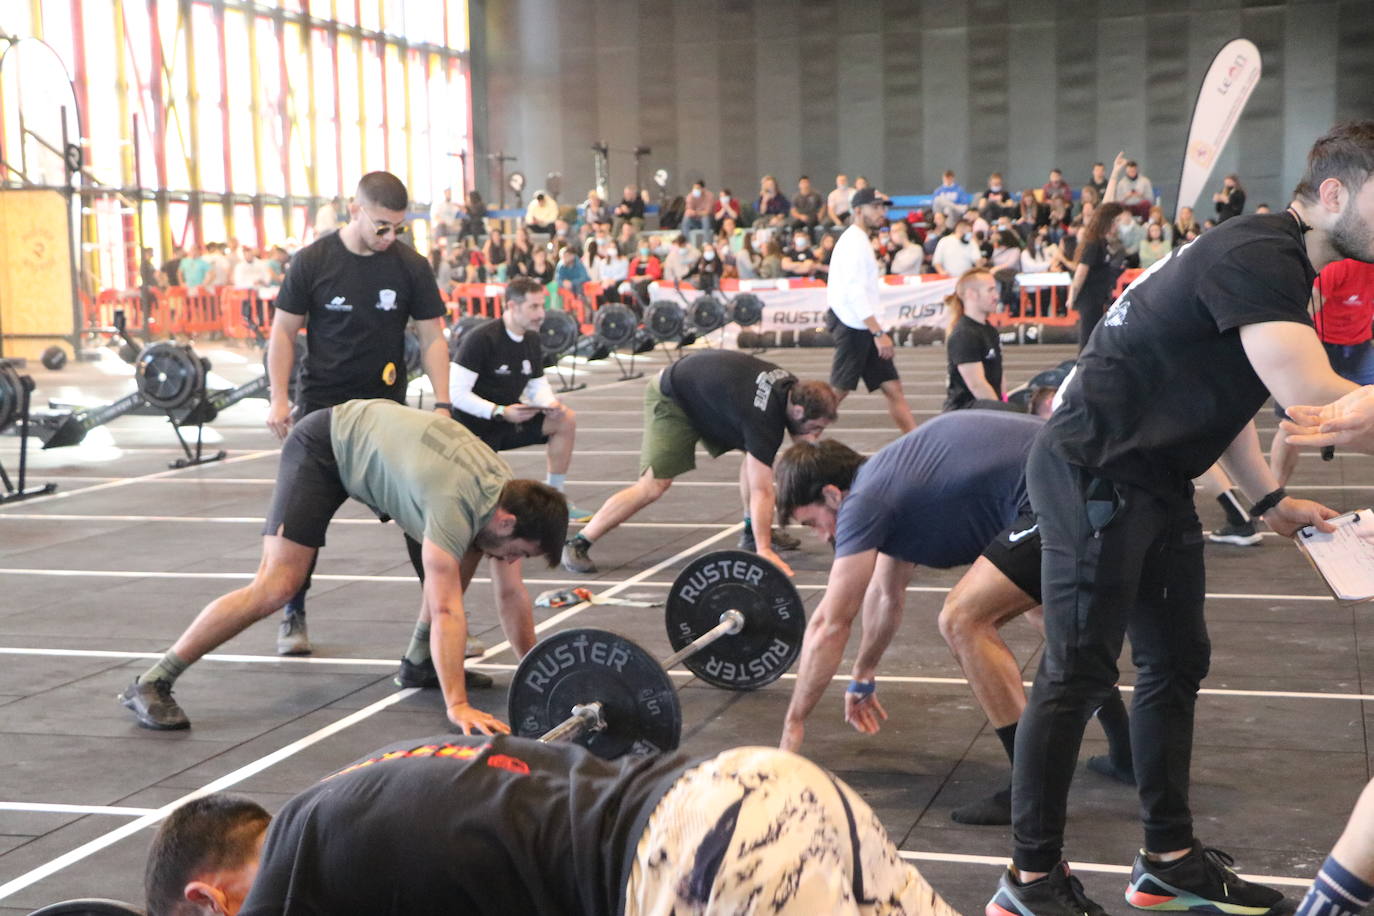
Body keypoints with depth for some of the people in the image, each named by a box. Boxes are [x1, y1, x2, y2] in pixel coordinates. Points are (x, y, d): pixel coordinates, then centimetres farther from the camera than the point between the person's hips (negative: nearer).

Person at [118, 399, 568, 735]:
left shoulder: (508, 491, -12)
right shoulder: (455, 503, -37)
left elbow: (511, 594, -2)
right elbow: (446, 610, -42)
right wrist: (457, 705, -45)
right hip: (323, 447, -9)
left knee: (466, 550, 2)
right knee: (277, 585, -21)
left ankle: (419, 662, 15)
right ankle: (151, 685, -16)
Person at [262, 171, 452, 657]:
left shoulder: (411, 267, -3)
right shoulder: (313, 261, -6)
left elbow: (432, 338, 1)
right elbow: (283, 331, 0)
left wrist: (443, 404, -7)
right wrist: (279, 398, -8)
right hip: (321, 405, -1)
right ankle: (293, 615, 15)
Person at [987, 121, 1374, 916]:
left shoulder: (1278, 264, 15)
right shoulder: (1259, 256, -19)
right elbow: (1308, 395, -31)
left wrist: (1270, 500, 18)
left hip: (1154, 480, 11)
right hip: (1095, 472, -11)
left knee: (1177, 662, 13)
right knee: (1080, 673, -7)